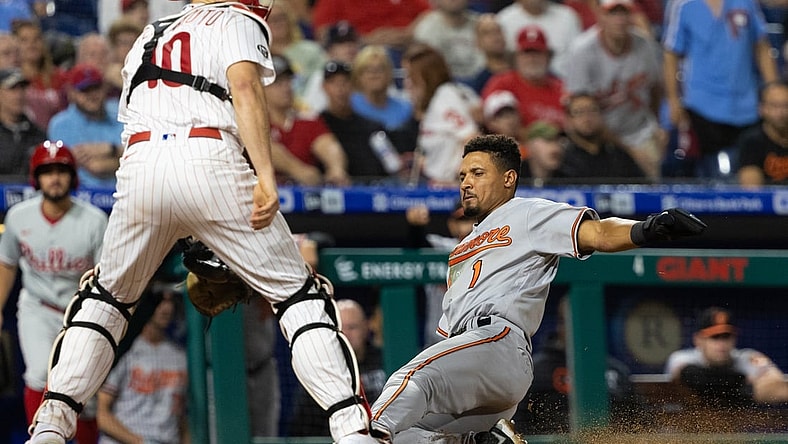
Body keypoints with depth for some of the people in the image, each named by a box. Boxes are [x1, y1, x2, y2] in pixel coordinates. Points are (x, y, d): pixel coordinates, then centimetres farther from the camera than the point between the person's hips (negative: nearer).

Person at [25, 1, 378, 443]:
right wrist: (266, 176, -14)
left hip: (139, 168, 4)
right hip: (211, 159, -4)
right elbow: (244, 86, -6)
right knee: (299, 294, 5)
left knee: (106, 296, 23)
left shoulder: (149, 37, 33)